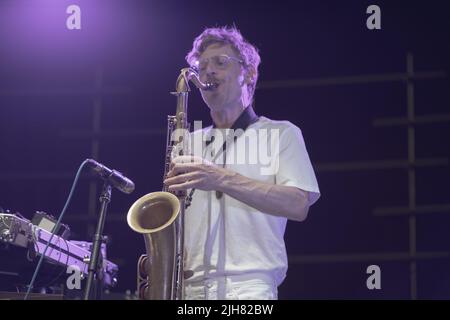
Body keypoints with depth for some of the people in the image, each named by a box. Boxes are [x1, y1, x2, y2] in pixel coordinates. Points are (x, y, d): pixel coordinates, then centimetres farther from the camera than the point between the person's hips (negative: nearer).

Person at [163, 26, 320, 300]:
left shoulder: (281, 134, 10)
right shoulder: (188, 143, 23)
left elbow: (299, 205, -6)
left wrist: (222, 179, -15)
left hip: (248, 286, -4)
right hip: (187, 287, 4)